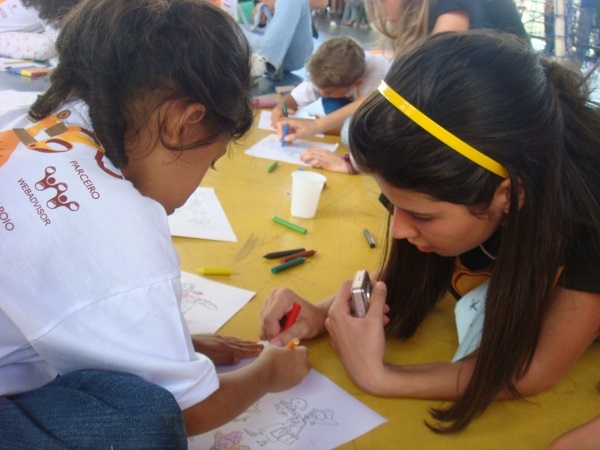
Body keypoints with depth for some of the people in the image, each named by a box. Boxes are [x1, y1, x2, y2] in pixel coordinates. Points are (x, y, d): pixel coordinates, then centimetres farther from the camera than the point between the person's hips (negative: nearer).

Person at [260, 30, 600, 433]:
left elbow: (535, 370, -26)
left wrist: (380, 378, -30)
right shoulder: (455, 171, -24)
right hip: (493, 342, 3)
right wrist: (322, 315, -21)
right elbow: (408, 275, -6)